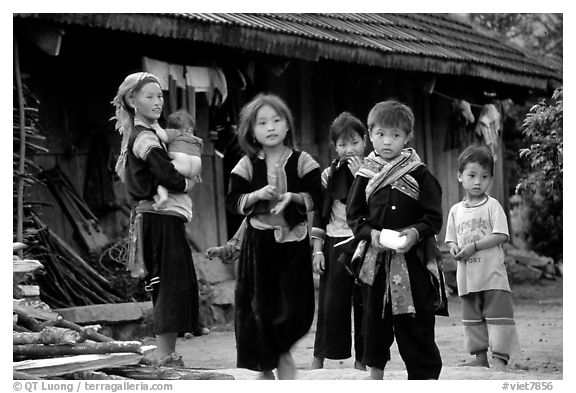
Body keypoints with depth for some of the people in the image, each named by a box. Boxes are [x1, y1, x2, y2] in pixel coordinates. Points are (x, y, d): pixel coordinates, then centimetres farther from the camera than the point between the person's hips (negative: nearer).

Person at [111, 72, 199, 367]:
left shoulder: (137, 135, 17)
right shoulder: (145, 138, -14)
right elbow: (168, 176, -24)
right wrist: (188, 183, -5)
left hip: (153, 217, 10)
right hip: (160, 218, -10)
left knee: (166, 285, 12)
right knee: (171, 283, -8)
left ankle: (165, 351, 16)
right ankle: (164, 355, -7)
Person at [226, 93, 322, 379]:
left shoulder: (301, 161, 0)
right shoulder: (247, 165, 1)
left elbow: (316, 196, -3)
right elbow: (233, 202, 0)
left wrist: (292, 197, -19)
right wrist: (257, 195, -16)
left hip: (293, 241, 0)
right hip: (259, 241, 0)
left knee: (294, 303, -2)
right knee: (259, 303, 2)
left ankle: (281, 355, 20)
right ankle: (265, 366, 15)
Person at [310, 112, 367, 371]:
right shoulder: (329, 175, 3)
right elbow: (318, 214, 5)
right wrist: (317, 249, -1)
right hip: (336, 243, 0)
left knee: (364, 301, 3)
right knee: (331, 301, 0)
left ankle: (361, 357, 12)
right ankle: (320, 356, 8)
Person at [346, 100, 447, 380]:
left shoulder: (420, 175, -3)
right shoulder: (366, 175, 4)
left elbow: (434, 217, -4)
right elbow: (353, 214, 5)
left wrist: (416, 232, -22)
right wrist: (371, 233, -13)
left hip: (412, 258, -3)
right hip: (375, 259, 3)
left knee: (416, 321, -3)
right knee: (375, 316, 11)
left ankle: (427, 374, 3)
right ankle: (375, 371, 25)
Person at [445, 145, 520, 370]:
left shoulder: (492, 206, -4)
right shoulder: (456, 210, 10)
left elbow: (501, 236, -12)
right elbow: (451, 239, 16)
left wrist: (474, 246, -18)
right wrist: (454, 248, -7)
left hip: (492, 274, -5)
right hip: (467, 276, 5)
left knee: (497, 315, -8)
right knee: (472, 317, 10)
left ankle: (500, 360, -8)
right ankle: (479, 357, 18)